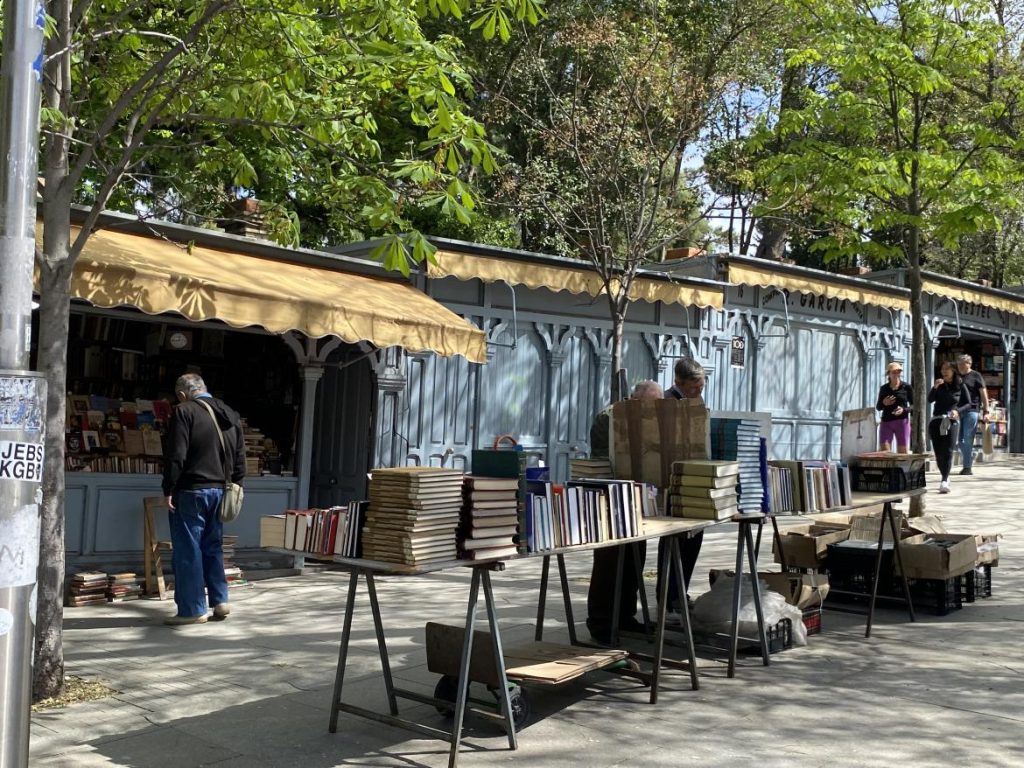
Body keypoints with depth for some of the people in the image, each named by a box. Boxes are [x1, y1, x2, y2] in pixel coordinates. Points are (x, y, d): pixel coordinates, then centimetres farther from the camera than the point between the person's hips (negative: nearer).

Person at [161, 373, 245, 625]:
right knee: (213, 547, 17)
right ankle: (220, 600, 16)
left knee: (188, 550, 0)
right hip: (219, 491, 7)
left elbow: (176, 456, -15)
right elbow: (240, 458, 14)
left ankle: (192, 609, 4)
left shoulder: (184, 412, -9)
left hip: (190, 491, -7)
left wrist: (168, 490, -9)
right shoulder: (231, 416, 12)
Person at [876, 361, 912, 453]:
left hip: (902, 421, -2)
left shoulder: (906, 387, 2)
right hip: (886, 422, 2)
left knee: (904, 452, 0)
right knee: (884, 451, -7)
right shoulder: (884, 388, 8)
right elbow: (878, 407, 15)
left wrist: (904, 409, -16)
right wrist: (884, 403, -7)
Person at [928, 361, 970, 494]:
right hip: (936, 420, 3)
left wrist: (957, 411, -10)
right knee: (938, 452, 5)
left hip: (952, 421, -3)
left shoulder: (960, 386, 4)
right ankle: (945, 478, 21)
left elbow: (968, 403, 8)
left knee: (948, 451, -13)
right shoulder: (939, 385, 9)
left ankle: (944, 481, -20)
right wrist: (934, 387, -18)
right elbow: (930, 399, -2)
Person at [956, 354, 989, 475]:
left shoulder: (975, 376, 2)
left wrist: (985, 410, -10)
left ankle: (967, 467, -6)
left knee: (968, 440, -8)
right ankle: (970, 460, 21)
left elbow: (983, 393, -3)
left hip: (972, 410, -6)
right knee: (960, 440, 6)